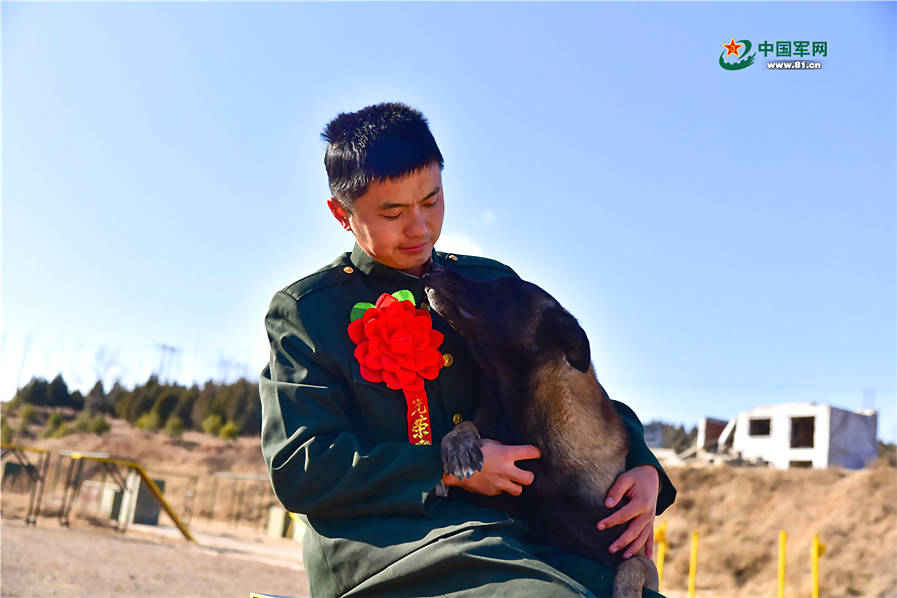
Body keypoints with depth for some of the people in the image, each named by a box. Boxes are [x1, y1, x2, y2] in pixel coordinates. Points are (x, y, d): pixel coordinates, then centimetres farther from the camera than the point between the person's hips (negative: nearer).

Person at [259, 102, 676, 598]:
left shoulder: (493, 283, 16)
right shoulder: (300, 310, 4)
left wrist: (642, 467, 1)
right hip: (379, 537, -4)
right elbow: (295, 470, -5)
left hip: (507, 531, 5)